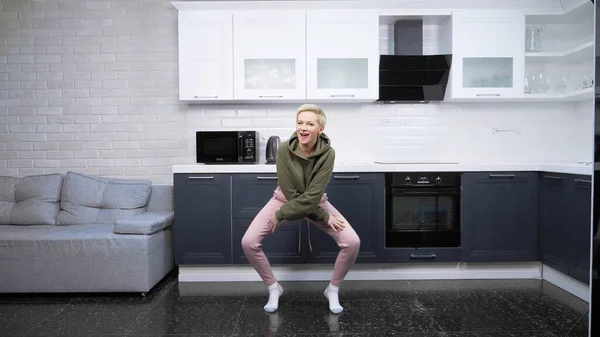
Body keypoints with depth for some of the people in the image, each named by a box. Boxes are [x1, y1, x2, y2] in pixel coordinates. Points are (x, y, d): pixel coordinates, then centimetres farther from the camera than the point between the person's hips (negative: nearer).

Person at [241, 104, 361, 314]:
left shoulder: (327, 153, -26)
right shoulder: (284, 149, -26)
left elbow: (312, 197, -28)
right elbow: (291, 193, -23)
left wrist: (280, 215, -26)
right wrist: (323, 217, -22)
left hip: (315, 202, 0)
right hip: (285, 198, 0)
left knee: (352, 242, -18)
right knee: (248, 242, -18)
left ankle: (333, 289, 9)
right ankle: (274, 288, 8)